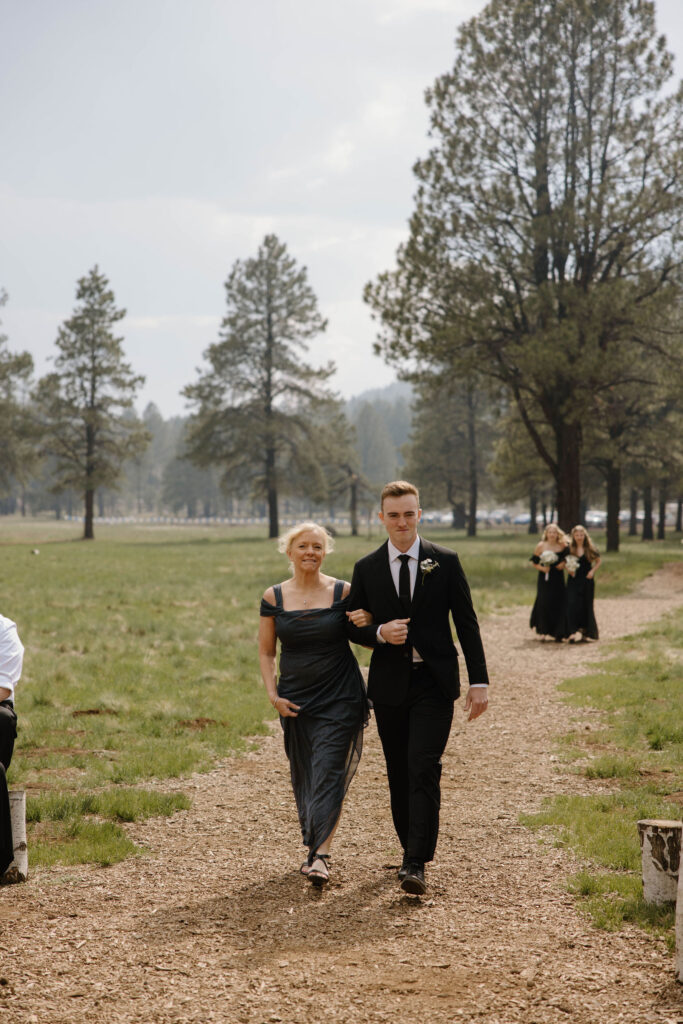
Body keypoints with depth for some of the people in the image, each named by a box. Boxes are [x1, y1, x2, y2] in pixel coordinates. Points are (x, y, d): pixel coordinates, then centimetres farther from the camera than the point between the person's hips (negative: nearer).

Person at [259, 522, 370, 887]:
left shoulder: (343, 593, -2)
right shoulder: (274, 597, 2)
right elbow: (266, 651, 9)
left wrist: (367, 622, -17)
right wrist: (273, 694, -2)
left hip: (340, 697, -3)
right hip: (296, 701, 3)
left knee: (329, 773, -11)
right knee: (302, 776, 10)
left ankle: (320, 856, -14)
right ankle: (313, 846, 26)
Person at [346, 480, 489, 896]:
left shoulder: (445, 562, 0)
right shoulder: (367, 569, 5)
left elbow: (467, 623, 1)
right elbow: (354, 627, 10)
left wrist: (480, 681, -4)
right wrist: (380, 633, -13)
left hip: (434, 683, -3)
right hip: (389, 685, 3)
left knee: (423, 769, -13)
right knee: (399, 775, 10)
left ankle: (417, 864, -15)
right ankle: (411, 849, 26)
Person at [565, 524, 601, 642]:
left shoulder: (590, 549, 0)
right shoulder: (569, 549, 1)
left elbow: (598, 561, 12)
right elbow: (565, 563, 13)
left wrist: (593, 571, -3)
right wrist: (569, 569, -7)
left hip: (587, 580, 0)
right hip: (573, 581, 0)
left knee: (586, 606, 5)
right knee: (572, 605, -13)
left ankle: (585, 632, 18)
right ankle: (572, 633, -16)